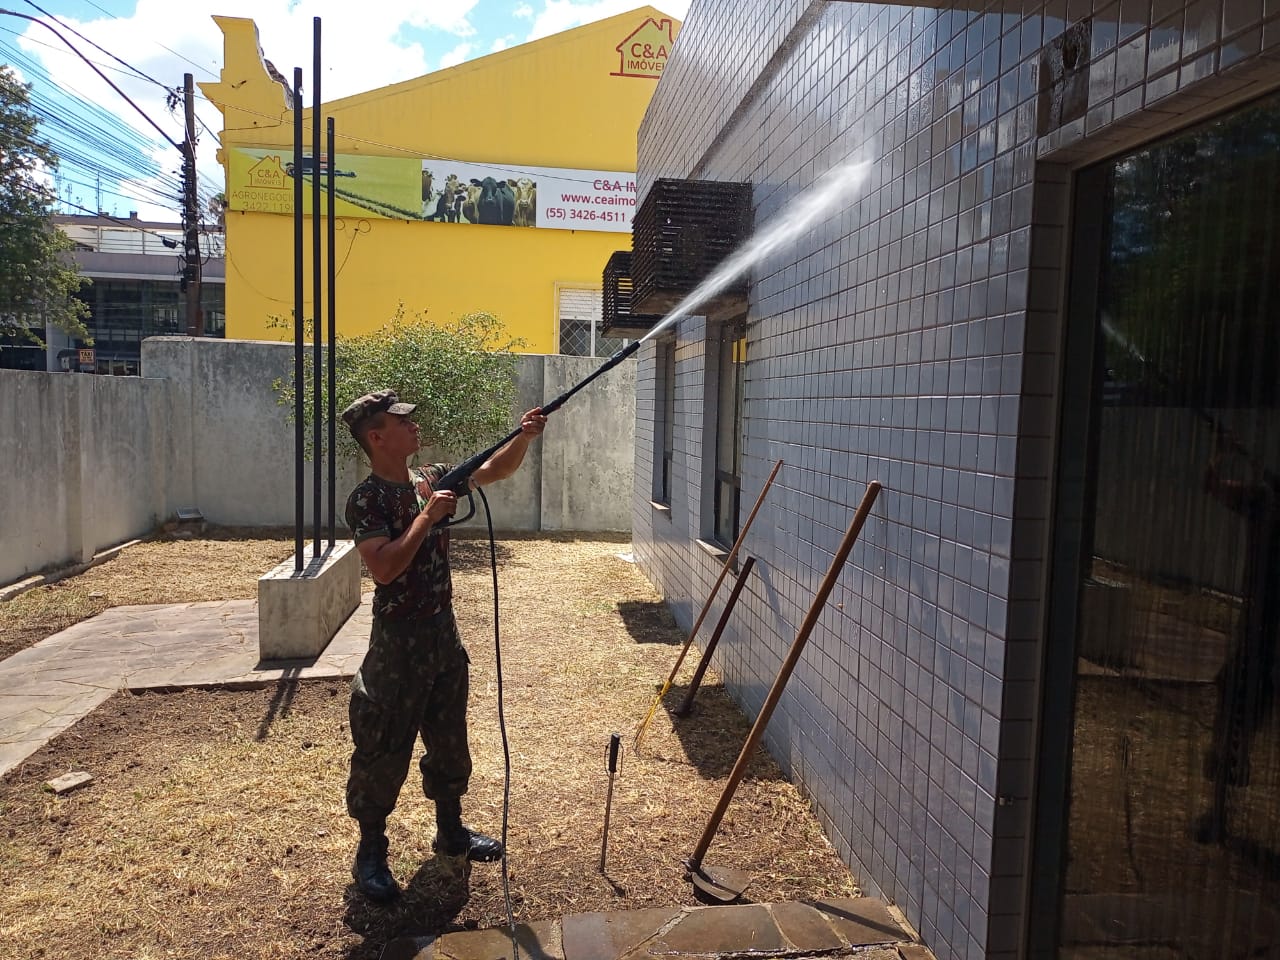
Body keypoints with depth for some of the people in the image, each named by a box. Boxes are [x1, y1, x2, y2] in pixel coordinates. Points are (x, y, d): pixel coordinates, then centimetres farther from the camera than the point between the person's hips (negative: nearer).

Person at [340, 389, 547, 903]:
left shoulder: (431, 479, 4)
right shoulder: (365, 500, -16)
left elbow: (495, 469, 7)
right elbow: (384, 569, -26)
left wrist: (524, 437, -9)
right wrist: (427, 517, -26)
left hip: (443, 631, 7)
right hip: (398, 640, -7)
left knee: (449, 739, 18)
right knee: (385, 749, 4)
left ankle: (451, 830, 36)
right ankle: (370, 851, 23)